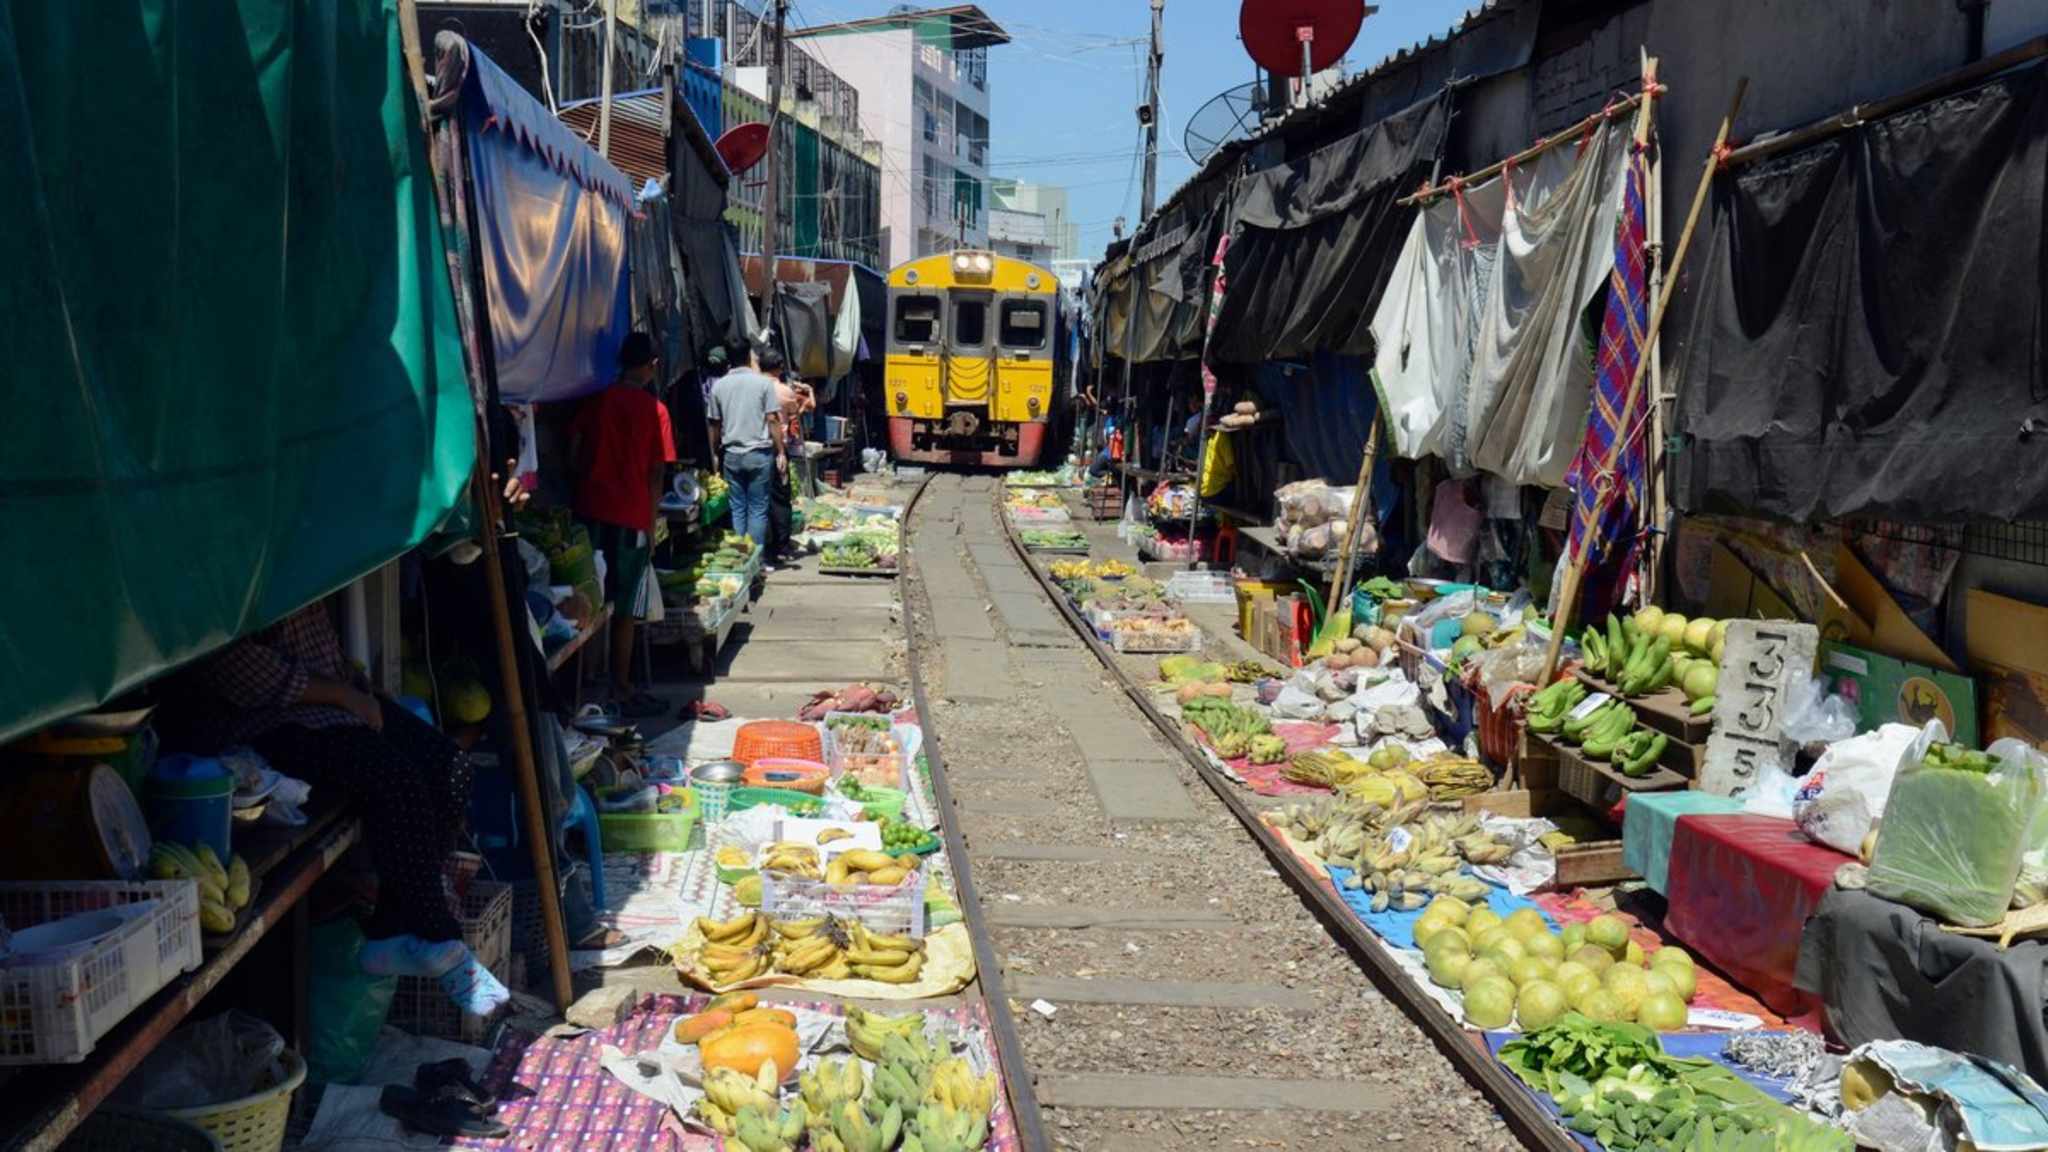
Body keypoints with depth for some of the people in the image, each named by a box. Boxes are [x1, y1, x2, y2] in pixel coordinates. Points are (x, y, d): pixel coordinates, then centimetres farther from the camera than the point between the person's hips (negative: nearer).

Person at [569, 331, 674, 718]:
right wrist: (651, 522, 2)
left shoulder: (596, 401, 4)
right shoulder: (654, 410, -6)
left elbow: (573, 451, 2)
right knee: (625, 611, 4)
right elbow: (656, 474, -6)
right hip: (631, 516, -4)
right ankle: (620, 692, 9)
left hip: (591, 511, 4)